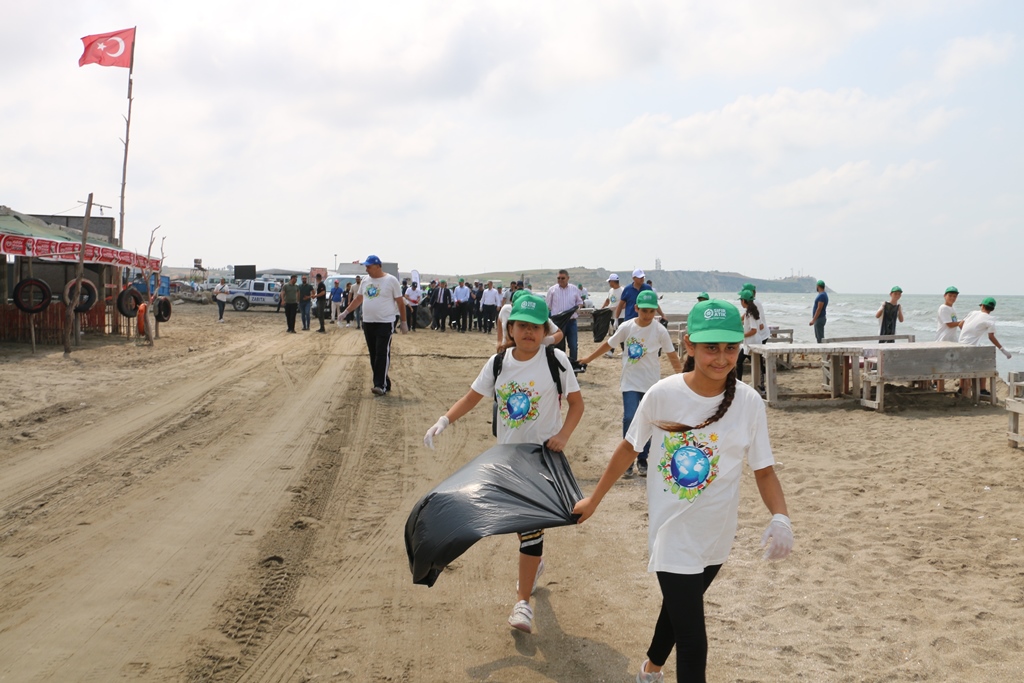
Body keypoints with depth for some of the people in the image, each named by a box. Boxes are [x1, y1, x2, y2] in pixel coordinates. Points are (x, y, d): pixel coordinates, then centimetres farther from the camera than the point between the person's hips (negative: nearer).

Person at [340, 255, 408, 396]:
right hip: (368, 323, 7)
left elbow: (400, 302, -4)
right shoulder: (366, 280, 10)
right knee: (373, 355, 8)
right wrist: (346, 312, 20)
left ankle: (381, 385, -13)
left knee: (382, 354, -11)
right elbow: (358, 299, 21)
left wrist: (404, 322, -4)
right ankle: (384, 383, 16)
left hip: (385, 323, -6)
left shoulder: (391, 280, -7)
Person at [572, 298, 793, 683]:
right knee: (692, 639, -7)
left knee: (678, 607, 26)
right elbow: (629, 449, -2)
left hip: (717, 535, 4)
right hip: (674, 532, -3)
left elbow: (763, 468, -4)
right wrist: (594, 500, 7)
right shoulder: (663, 394, -17)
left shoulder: (749, 403, -12)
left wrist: (780, 518, -23)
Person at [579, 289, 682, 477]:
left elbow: (672, 355, -3)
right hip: (630, 382, 0)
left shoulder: (660, 331, -10)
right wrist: (589, 359, 14)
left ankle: (642, 460, 21)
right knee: (629, 419, -11)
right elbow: (608, 344, 7)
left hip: (651, 384, 0)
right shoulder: (627, 327, -7)